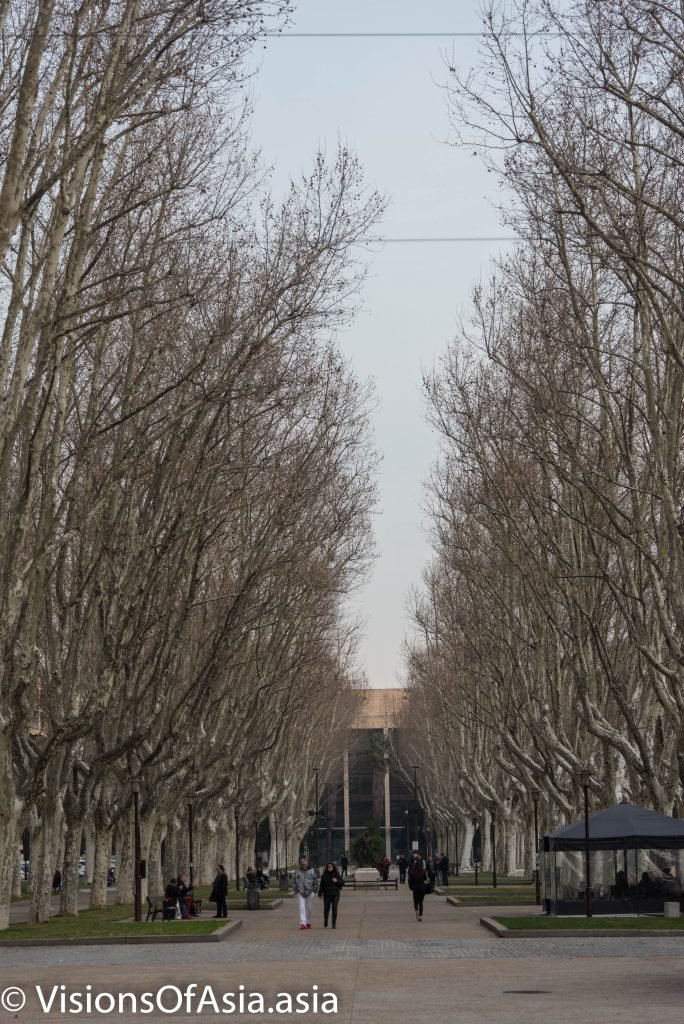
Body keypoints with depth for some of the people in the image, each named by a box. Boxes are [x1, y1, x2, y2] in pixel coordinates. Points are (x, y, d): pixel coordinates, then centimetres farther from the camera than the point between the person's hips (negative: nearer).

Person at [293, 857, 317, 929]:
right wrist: (296, 890, 0)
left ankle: (308, 922, 24)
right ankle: (303, 923, -14)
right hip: (300, 893, 0)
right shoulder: (297, 872, 3)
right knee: (301, 908, -10)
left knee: (309, 909, 8)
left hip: (310, 893, 0)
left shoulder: (312, 871, 2)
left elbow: (315, 882, 7)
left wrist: (314, 890, 0)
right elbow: (293, 882, 9)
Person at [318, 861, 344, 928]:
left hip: (335, 894, 0)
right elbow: (321, 885, 3)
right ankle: (325, 922, 27)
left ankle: (334, 923, -3)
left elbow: (342, 882, 7)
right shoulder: (324, 875, 4)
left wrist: (337, 881, -13)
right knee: (326, 908, 1)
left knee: (334, 908, -9)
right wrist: (320, 894, -1)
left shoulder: (337, 874, 4)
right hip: (327, 894, 0)